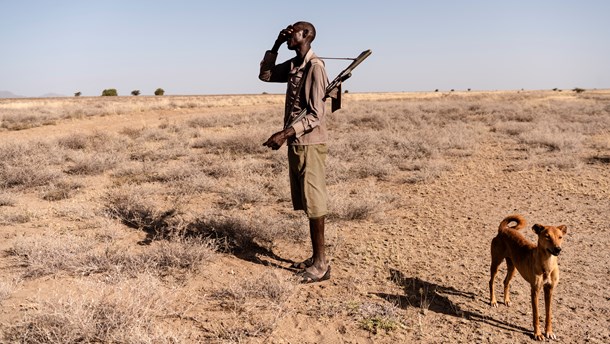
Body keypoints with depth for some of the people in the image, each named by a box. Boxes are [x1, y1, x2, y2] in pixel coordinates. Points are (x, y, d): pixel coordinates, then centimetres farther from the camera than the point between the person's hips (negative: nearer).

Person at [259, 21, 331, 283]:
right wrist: (276, 46, 12)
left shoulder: (315, 67, -15)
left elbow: (315, 115, -19)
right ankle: (315, 257, 21)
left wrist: (284, 134, -25)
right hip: (296, 143, 9)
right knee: (306, 204, 12)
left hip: (310, 144, -9)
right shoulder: (292, 66, 11)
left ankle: (321, 264, 3)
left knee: (314, 203, -4)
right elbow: (265, 75, 25)